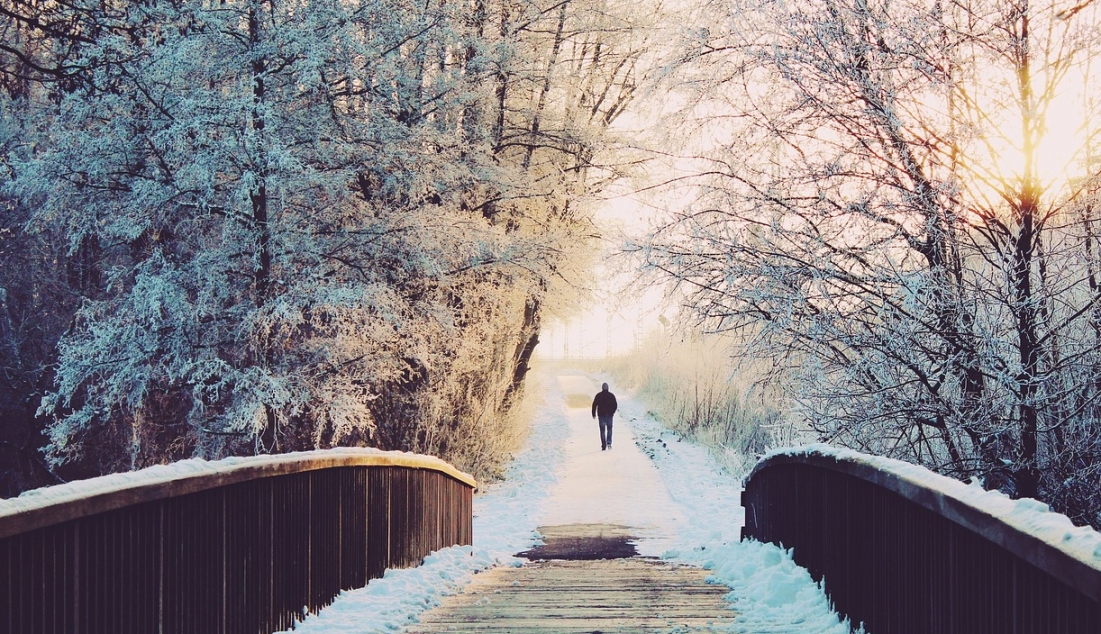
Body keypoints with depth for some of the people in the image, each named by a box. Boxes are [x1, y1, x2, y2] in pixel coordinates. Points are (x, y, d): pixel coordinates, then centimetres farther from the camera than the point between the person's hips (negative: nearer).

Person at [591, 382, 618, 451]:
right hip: (609, 414, 1)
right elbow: (615, 405, 2)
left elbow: (594, 405, -4)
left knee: (602, 430, 5)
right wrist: (613, 412, 19)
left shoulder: (598, 395, -3)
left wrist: (594, 414, 4)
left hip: (601, 415, -1)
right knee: (609, 428, 15)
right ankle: (609, 443, -2)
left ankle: (603, 446, 1)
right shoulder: (611, 395, 0)